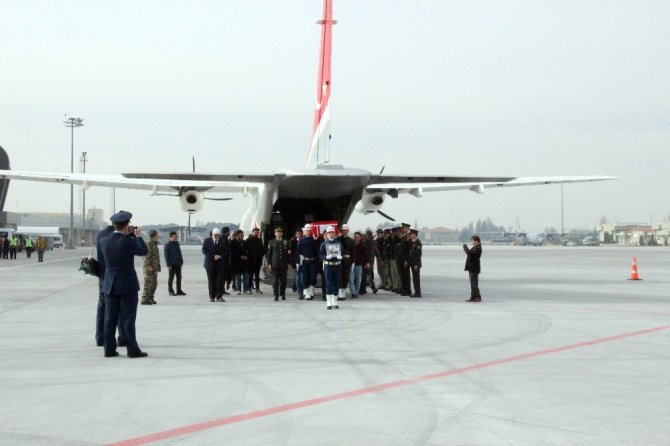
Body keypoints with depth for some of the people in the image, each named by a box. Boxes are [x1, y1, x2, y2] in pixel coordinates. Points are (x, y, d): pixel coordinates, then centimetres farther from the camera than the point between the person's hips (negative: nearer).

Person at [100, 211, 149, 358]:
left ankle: (109, 349, 10)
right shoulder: (129, 242, -16)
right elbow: (143, 251, 2)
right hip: (128, 286, -4)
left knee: (110, 318, 9)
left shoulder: (105, 241, -3)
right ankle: (132, 350, 2)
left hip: (110, 286, 5)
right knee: (128, 318, 0)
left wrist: (130, 235, 22)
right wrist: (138, 236, 18)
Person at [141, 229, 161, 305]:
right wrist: (149, 266, -23)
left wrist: (157, 267, 22)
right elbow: (147, 256, -20)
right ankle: (145, 300, -8)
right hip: (150, 268, -10)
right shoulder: (149, 244, -13)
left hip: (154, 268, 10)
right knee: (148, 284, -10)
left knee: (154, 284, 12)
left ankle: (150, 299, 18)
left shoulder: (154, 244, 19)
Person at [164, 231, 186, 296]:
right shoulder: (167, 245, -7)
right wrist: (168, 265, -14)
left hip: (178, 264, 6)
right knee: (171, 277, 1)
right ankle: (170, 291, 8)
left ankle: (179, 290, 11)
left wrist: (181, 261, 14)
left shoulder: (177, 244, 13)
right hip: (172, 264, -6)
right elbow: (166, 255, -9)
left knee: (179, 277, 6)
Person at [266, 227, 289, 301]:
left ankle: (283, 295, 16)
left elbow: (287, 254, 11)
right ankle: (276, 296, 1)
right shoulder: (271, 242, 8)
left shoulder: (285, 242, 10)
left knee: (283, 281, 3)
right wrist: (269, 264, -1)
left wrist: (288, 264, 6)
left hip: (283, 265, 1)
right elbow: (269, 254, 7)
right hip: (275, 265, -1)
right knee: (275, 281, -4)